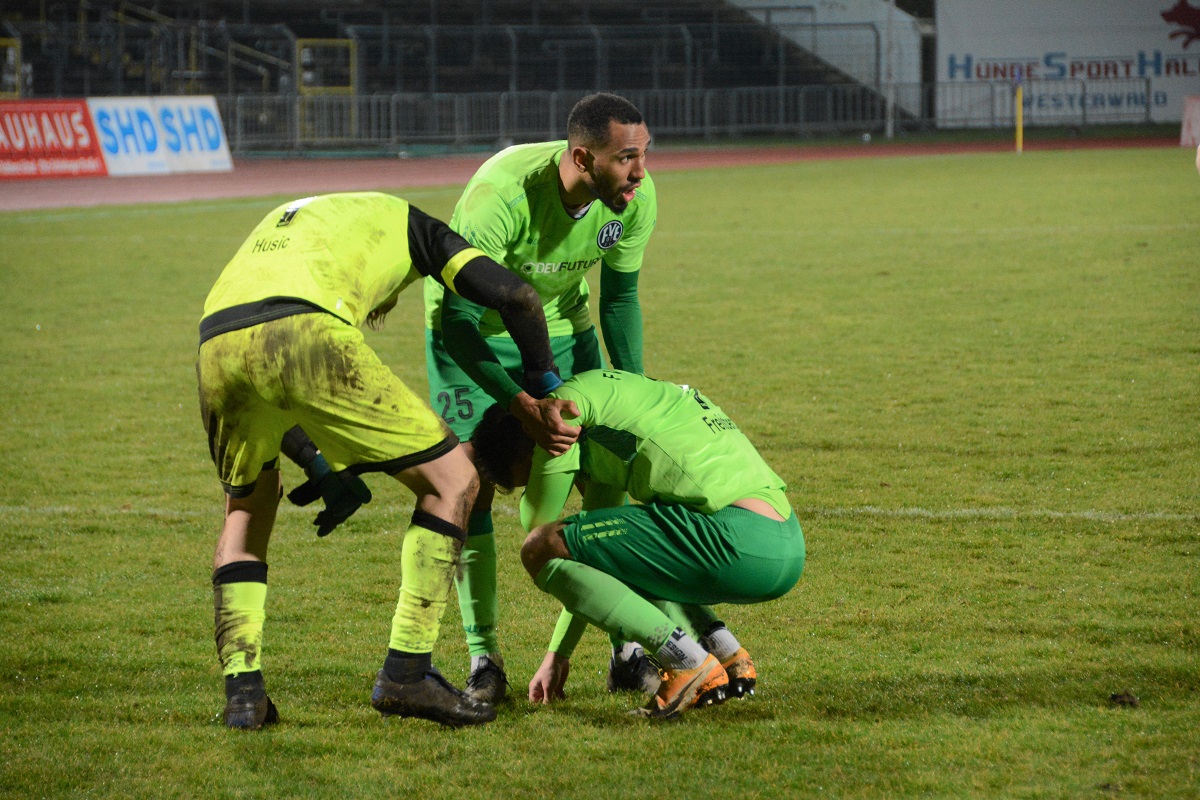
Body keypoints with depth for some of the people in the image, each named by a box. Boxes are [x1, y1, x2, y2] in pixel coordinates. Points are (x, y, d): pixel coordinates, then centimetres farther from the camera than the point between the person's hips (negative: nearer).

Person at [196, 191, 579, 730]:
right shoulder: (404, 220, 31)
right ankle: (405, 674, 6)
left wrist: (318, 465, 35)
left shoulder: (281, 222, 44)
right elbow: (515, 296, 17)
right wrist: (545, 390, 30)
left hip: (215, 343, 5)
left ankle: (242, 689, 19)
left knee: (247, 505, 31)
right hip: (307, 337, -5)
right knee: (452, 480, 11)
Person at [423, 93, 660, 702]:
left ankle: (628, 650, 3)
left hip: (561, 326, 4)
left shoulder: (635, 199, -22)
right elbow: (459, 318, -35)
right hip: (473, 332, -4)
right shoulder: (503, 194, -39)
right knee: (471, 483, -11)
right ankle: (484, 658, 0)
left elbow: (619, 298, -3)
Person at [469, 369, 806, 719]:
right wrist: (558, 654, 40)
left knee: (542, 549, -4)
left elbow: (536, 522, 6)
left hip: (739, 538, -10)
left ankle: (689, 662, -9)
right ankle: (729, 656, 14)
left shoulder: (569, 399, 2)